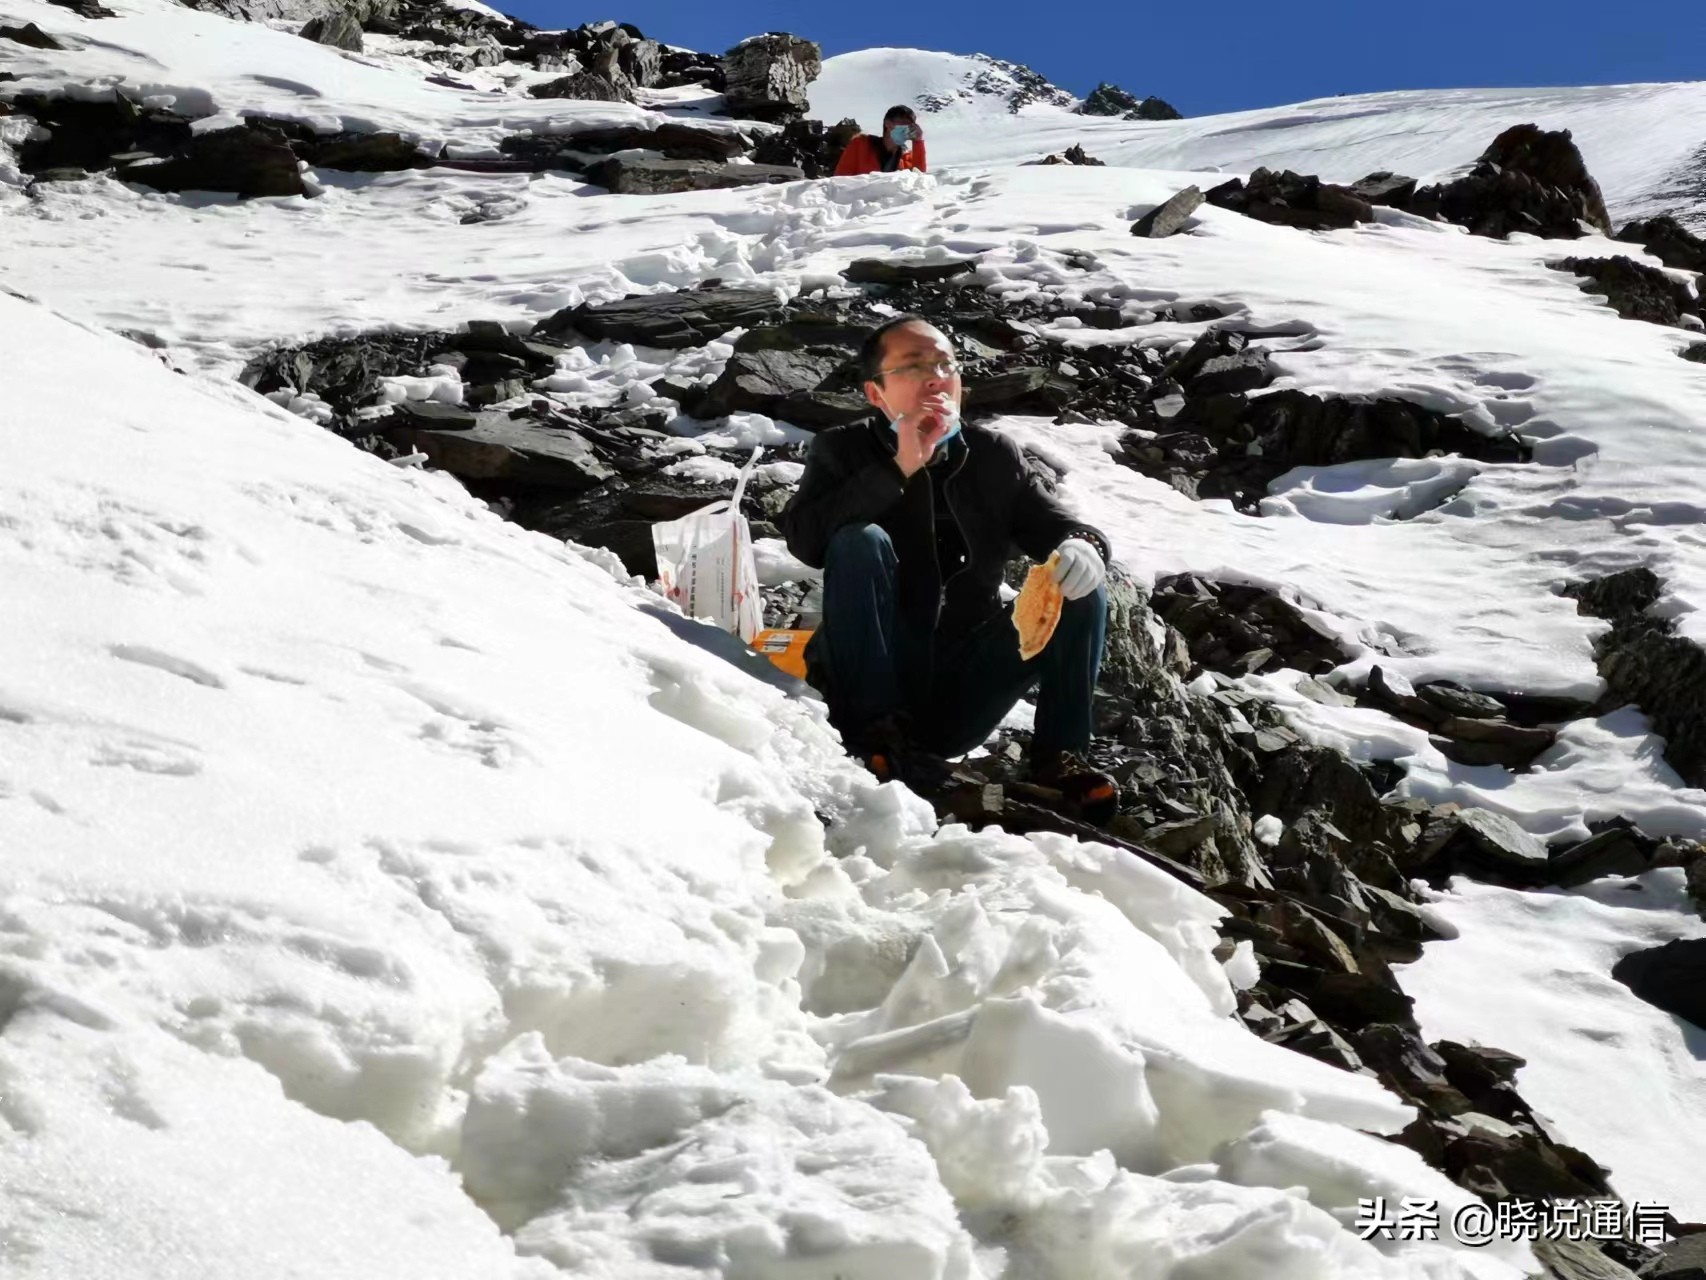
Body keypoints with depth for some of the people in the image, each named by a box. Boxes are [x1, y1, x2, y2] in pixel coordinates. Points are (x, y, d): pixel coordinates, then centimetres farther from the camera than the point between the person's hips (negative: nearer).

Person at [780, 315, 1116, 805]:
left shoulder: (995, 456, 9)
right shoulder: (844, 450, 1)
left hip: (963, 696, 3)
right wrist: (898, 471, -22)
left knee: (1080, 588, -11)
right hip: (876, 679, -3)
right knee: (860, 541, -25)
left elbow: (1059, 525, 3)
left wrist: (1084, 548, -22)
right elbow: (804, 540, -17)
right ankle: (877, 730, -23)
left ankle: (1058, 756, -9)